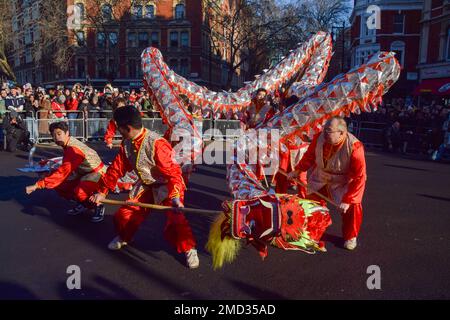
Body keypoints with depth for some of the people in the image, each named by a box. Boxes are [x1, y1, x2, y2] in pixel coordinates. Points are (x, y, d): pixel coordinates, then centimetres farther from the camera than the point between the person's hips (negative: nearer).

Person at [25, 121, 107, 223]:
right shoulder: (69, 145, 2)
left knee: (80, 192, -35)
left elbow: (63, 172, -33)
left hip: (97, 174, -9)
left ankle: (98, 206, -5)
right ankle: (84, 204, 17)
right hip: (83, 173, 10)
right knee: (59, 186, 1)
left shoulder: (73, 149, -26)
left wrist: (37, 185, -32)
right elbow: (66, 168, 13)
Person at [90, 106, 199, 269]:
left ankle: (189, 249, 2)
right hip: (146, 185, 7)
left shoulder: (156, 144, -31)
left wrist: (175, 197, -43)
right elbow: (116, 168, 5)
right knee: (124, 214, 7)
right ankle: (123, 237, 42)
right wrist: (102, 191, 7)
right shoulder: (127, 144, -6)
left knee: (175, 218, -25)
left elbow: (173, 172, -32)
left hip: (167, 186, -7)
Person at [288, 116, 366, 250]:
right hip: (320, 179, 4)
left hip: (343, 183, -3)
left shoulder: (354, 147, -33)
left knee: (352, 207, -18)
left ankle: (350, 237, 10)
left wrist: (347, 200, -32)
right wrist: (297, 171, 3)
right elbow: (309, 156, -1)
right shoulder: (319, 137, -22)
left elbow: (359, 177, -30)